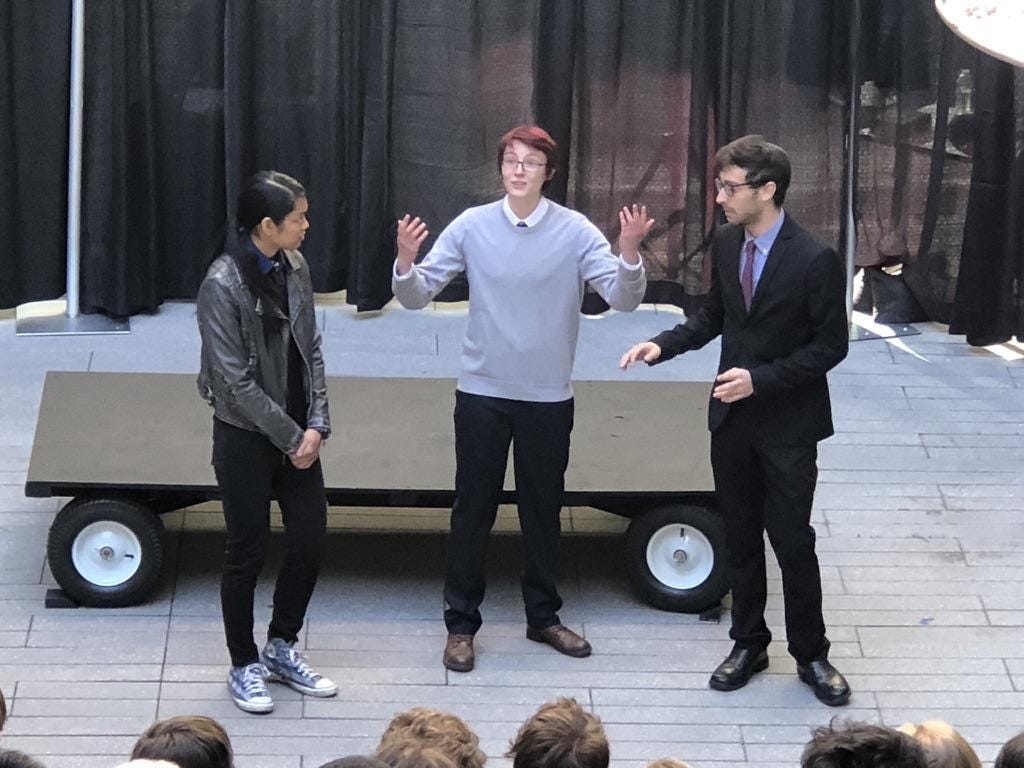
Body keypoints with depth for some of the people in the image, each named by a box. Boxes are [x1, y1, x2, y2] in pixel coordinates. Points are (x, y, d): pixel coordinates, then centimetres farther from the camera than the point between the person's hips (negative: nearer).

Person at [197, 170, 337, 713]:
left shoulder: (294, 268, 1)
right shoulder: (224, 284, -20)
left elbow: (310, 349, 6)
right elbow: (235, 380, -19)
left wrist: (316, 424, -5)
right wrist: (291, 437, -15)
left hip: (297, 433, 6)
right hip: (246, 436, -6)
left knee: (310, 536, 10)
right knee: (247, 551, 4)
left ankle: (281, 647, 30)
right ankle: (244, 667, 20)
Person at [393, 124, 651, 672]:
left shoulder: (575, 232, -7)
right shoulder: (472, 226, -5)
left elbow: (623, 298, -14)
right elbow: (416, 295, -3)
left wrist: (629, 251, -32)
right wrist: (406, 259, -24)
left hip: (548, 398, 0)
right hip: (482, 393, 0)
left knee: (543, 509, 13)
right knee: (473, 509, 4)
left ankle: (543, 617, 29)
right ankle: (461, 624, 15)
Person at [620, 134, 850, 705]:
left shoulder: (815, 260, -19)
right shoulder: (726, 245, 0)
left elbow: (831, 346, -14)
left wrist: (760, 378, -21)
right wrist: (664, 345, -2)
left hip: (788, 426, -5)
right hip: (732, 419, 6)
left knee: (793, 541, 2)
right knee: (741, 538, 14)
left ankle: (811, 655, 17)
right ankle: (749, 644, 28)